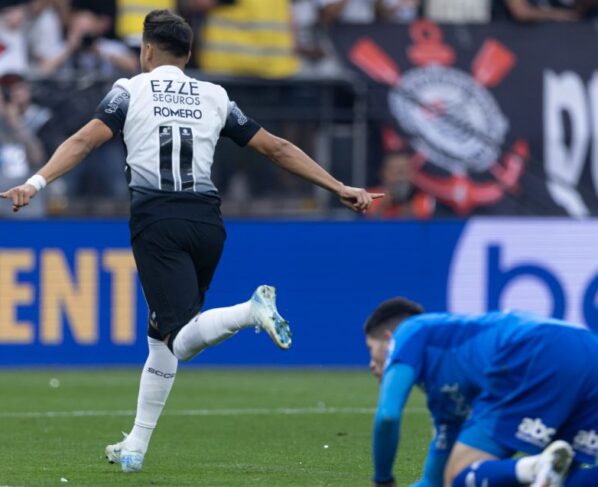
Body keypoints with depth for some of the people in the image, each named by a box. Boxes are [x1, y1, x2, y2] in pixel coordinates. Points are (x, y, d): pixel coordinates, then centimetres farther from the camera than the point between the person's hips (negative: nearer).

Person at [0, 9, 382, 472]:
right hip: (207, 221, 4)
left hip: (157, 220, -4)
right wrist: (338, 188, 23)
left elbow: (84, 141, -7)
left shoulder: (131, 91, 9)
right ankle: (136, 447, 19)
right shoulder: (215, 97, 17)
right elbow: (277, 148, 18)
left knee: (181, 338, -14)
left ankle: (250, 311, -40)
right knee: (163, 336, 17)